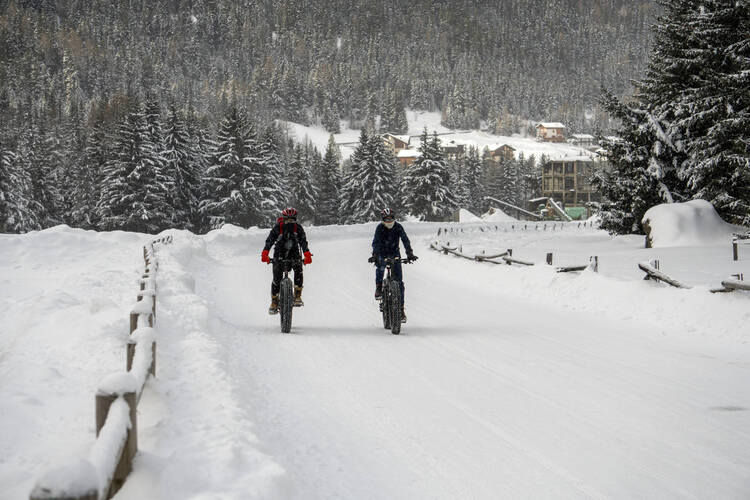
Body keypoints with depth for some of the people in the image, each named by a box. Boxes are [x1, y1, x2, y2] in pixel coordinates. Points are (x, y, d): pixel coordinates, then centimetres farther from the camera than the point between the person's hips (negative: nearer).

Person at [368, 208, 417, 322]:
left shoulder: (398, 227, -12)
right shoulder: (380, 228, -15)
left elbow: (405, 240, -22)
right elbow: (376, 242, -27)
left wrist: (409, 253, -38)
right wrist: (374, 256, -44)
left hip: (395, 255, 1)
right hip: (383, 254, -1)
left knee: (399, 281, -5)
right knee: (380, 267, -37)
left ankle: (401, 308, -1)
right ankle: (378, 288, -13)